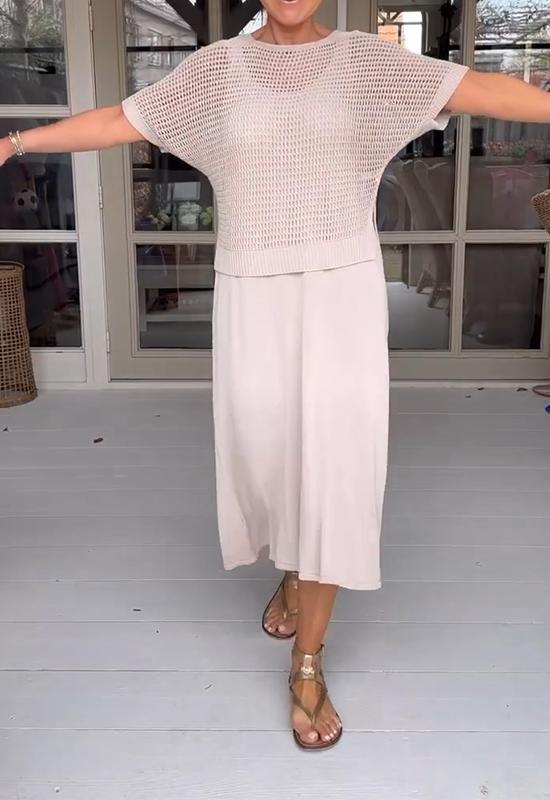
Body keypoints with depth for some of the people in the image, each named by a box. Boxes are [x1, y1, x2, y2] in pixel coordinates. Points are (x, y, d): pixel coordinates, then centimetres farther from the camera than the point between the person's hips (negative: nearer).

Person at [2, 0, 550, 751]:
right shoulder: (216, 68, 7)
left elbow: (482, 89, -1)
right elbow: (117, 120, 9)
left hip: (342, 294, -1)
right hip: (253, 298, 1)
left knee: (334, 462, -6)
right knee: (267, 453, 9)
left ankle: (307, 666, 7)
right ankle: (293, 571, 43)